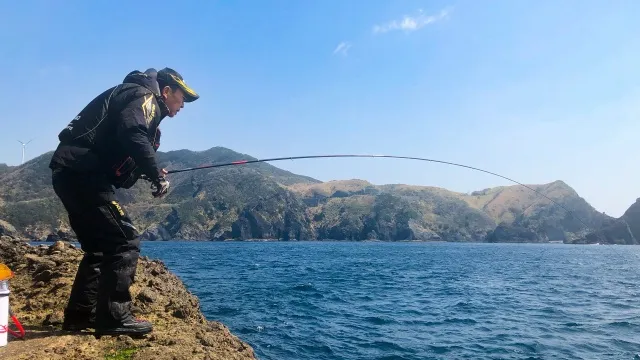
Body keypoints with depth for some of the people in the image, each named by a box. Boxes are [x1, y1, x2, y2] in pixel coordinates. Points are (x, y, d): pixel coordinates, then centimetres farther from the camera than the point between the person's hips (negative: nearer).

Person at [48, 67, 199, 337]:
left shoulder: (139, 101, 26)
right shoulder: (143, 96, -4)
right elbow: (133, 136, -25)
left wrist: (149, 173, 10)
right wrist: (158, 176, -17)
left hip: (74, 173, 11)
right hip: (81, 173, -11)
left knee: (100, 245, 16)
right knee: (124, 240, -10)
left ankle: (80, 315, 22)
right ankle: (113, 318, -7)